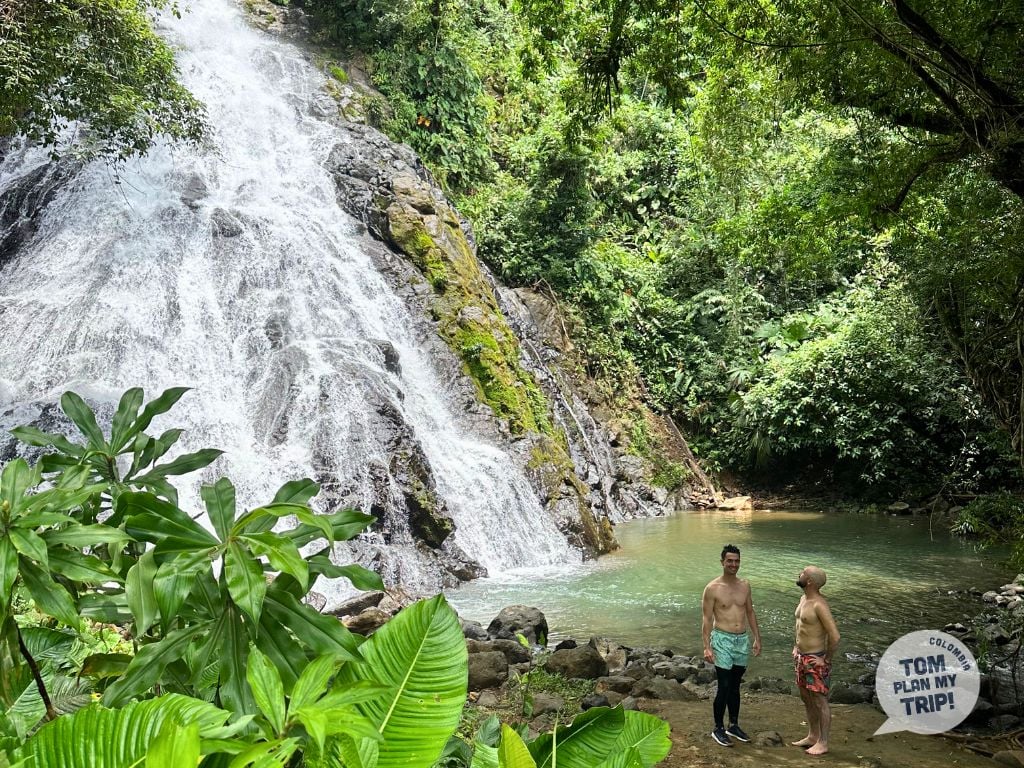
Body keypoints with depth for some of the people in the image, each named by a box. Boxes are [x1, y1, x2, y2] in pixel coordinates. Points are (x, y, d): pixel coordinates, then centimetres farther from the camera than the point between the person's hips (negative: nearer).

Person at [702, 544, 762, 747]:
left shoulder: (745, 585, 6)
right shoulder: (712, 588, -10)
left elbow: (750, 613, 15)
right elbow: (707, 619, -9)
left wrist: (757, 638, 11)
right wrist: (707, 647, -14)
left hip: (743, 640, 5)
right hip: (723, 640, -5)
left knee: (735, 686, 15)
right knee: (724, 687, -4)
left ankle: (733, 726, 28)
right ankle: (718, 729, 10)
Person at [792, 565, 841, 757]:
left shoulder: (819, 604, -23)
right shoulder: (803, 599, 6)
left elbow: (834, 635, -25)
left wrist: (827, 659, -15)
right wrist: (797, 647, 17)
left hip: (815, 660, -9)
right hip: (801, 657, 9)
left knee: (819, 701, 2)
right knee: (806, 698, 19)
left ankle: (822, 743, 13)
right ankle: (812, 736, 32)